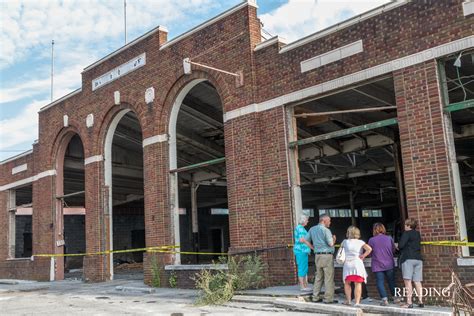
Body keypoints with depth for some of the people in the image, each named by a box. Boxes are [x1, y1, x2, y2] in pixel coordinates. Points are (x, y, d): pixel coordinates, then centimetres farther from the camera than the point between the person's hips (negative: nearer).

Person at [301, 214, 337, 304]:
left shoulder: (312, 229, 9)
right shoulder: (326, 230, -13)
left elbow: (304, 240, 10)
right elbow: (331, 244, -15)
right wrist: (334, 239, 7)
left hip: (317, 256, 7)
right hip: (327, 256, -7)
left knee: (318, 277, 14)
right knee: (329, 278, -1)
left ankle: (315, 297, 16)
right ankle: (328, 299, 1)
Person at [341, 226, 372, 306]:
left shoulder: (345, 242, 3)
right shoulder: (360, 242, 0)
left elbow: (341, 246, 23)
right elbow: (369, 249, -12)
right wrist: (363, 256, -3)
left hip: (347, 263, 1)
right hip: (358, 264, -1)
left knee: (347, 283, 15)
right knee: (358, 284, 1)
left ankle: (348, 300, 13)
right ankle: (357, 302, -4)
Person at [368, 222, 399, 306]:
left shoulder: (371, 240, -8)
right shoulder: (389, 238, -2)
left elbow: (369, 253, 0)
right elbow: (393, 250, 9)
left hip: (377, 266, -3)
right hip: (389, 264, 3)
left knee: (380, 282, 3)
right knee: (391, 281, 16)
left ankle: (385, 299, -5)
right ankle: (395, 298, 25)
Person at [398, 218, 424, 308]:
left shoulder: (406, 233, -5)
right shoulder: (418, 234, 17)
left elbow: (400, 245, -14)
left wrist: (399, 248, 8)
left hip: (408, 258, -7)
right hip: (418, 258, 7)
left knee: (407, 280, -8)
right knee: (417, 281, 8)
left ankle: (409, 302, -13)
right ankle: (420, 301, 7)